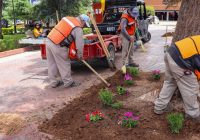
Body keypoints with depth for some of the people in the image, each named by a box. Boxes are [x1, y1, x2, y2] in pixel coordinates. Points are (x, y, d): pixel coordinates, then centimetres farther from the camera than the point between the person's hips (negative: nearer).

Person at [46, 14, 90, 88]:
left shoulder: (67, 18, 14)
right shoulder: (78, 29, -8)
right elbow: (79, 44, -6)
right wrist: (80, 55, 8)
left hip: (49, 40, 8)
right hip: (57, 46, -8)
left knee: (52, 64, 16)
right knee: (64, 64, 7)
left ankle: (54, 82, 29)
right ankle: (68, 82, 20)